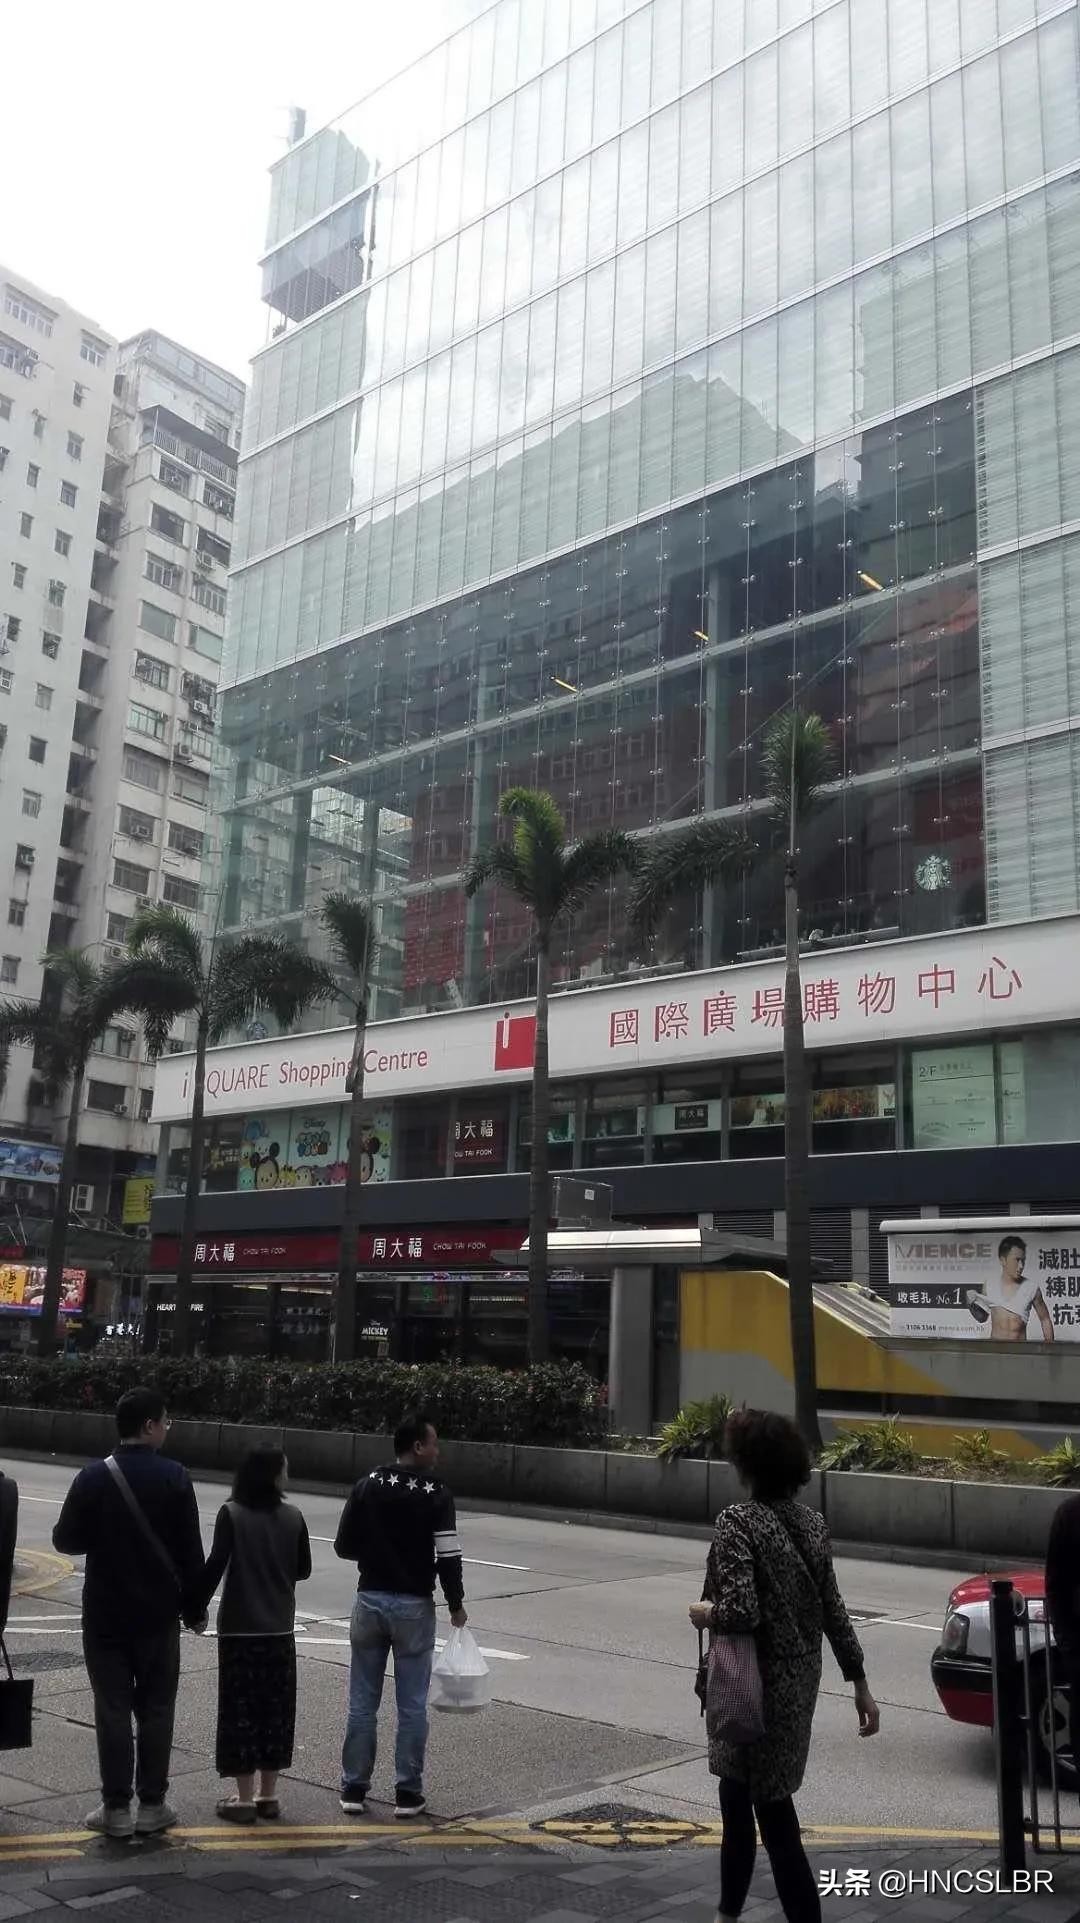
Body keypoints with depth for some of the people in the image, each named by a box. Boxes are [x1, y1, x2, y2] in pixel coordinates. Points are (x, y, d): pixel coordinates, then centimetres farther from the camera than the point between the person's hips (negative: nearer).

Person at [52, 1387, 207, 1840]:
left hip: (105, 1615, 1)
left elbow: (66, 1540, 0)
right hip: (158, 1615, -1)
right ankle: (151, 1806, 14)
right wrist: (195, 1608, 5)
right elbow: (191, 1553, -6)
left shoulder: (93, 1478, -7)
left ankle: (116, 1808, 11)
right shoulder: (174, 1478, -9)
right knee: (156, 1710, 10)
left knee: (112, 1710, 7)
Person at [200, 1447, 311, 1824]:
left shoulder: (231, 1514, -10)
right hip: (280, 1628, 3)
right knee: (275, 1709, 12)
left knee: (241, 1709, 5)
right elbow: (303, 1569, 6)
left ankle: (244, 1798, 9)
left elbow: (215, 1565, -14)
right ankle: (268, 1795, 19)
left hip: (239, 1628, -3)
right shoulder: (293, 1517, -2)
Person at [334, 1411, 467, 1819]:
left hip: (370, 1600, 3)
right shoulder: (436, 1494, -11)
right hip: (414, 1606, -3)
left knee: (362, 1702, 11)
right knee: (412, 1705, 7)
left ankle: (354, 1788, 16)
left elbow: (344, 1546, 1)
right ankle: (407, 1793, 12)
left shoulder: (367, 1486, -1)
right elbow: (448, 1558, -12)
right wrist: (456, 1605, 2)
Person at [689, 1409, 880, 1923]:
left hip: (759, 1685, -8)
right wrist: (859, 1682, 12)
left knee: (773, 1814, 1)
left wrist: (702, 1613, -8)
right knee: (736, 1794, 23)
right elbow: (833, 1610, 7)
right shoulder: (809, 1521, 3)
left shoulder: (739, 1520, -19)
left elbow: (739, 1612, -28)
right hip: (800, 1680, 8)